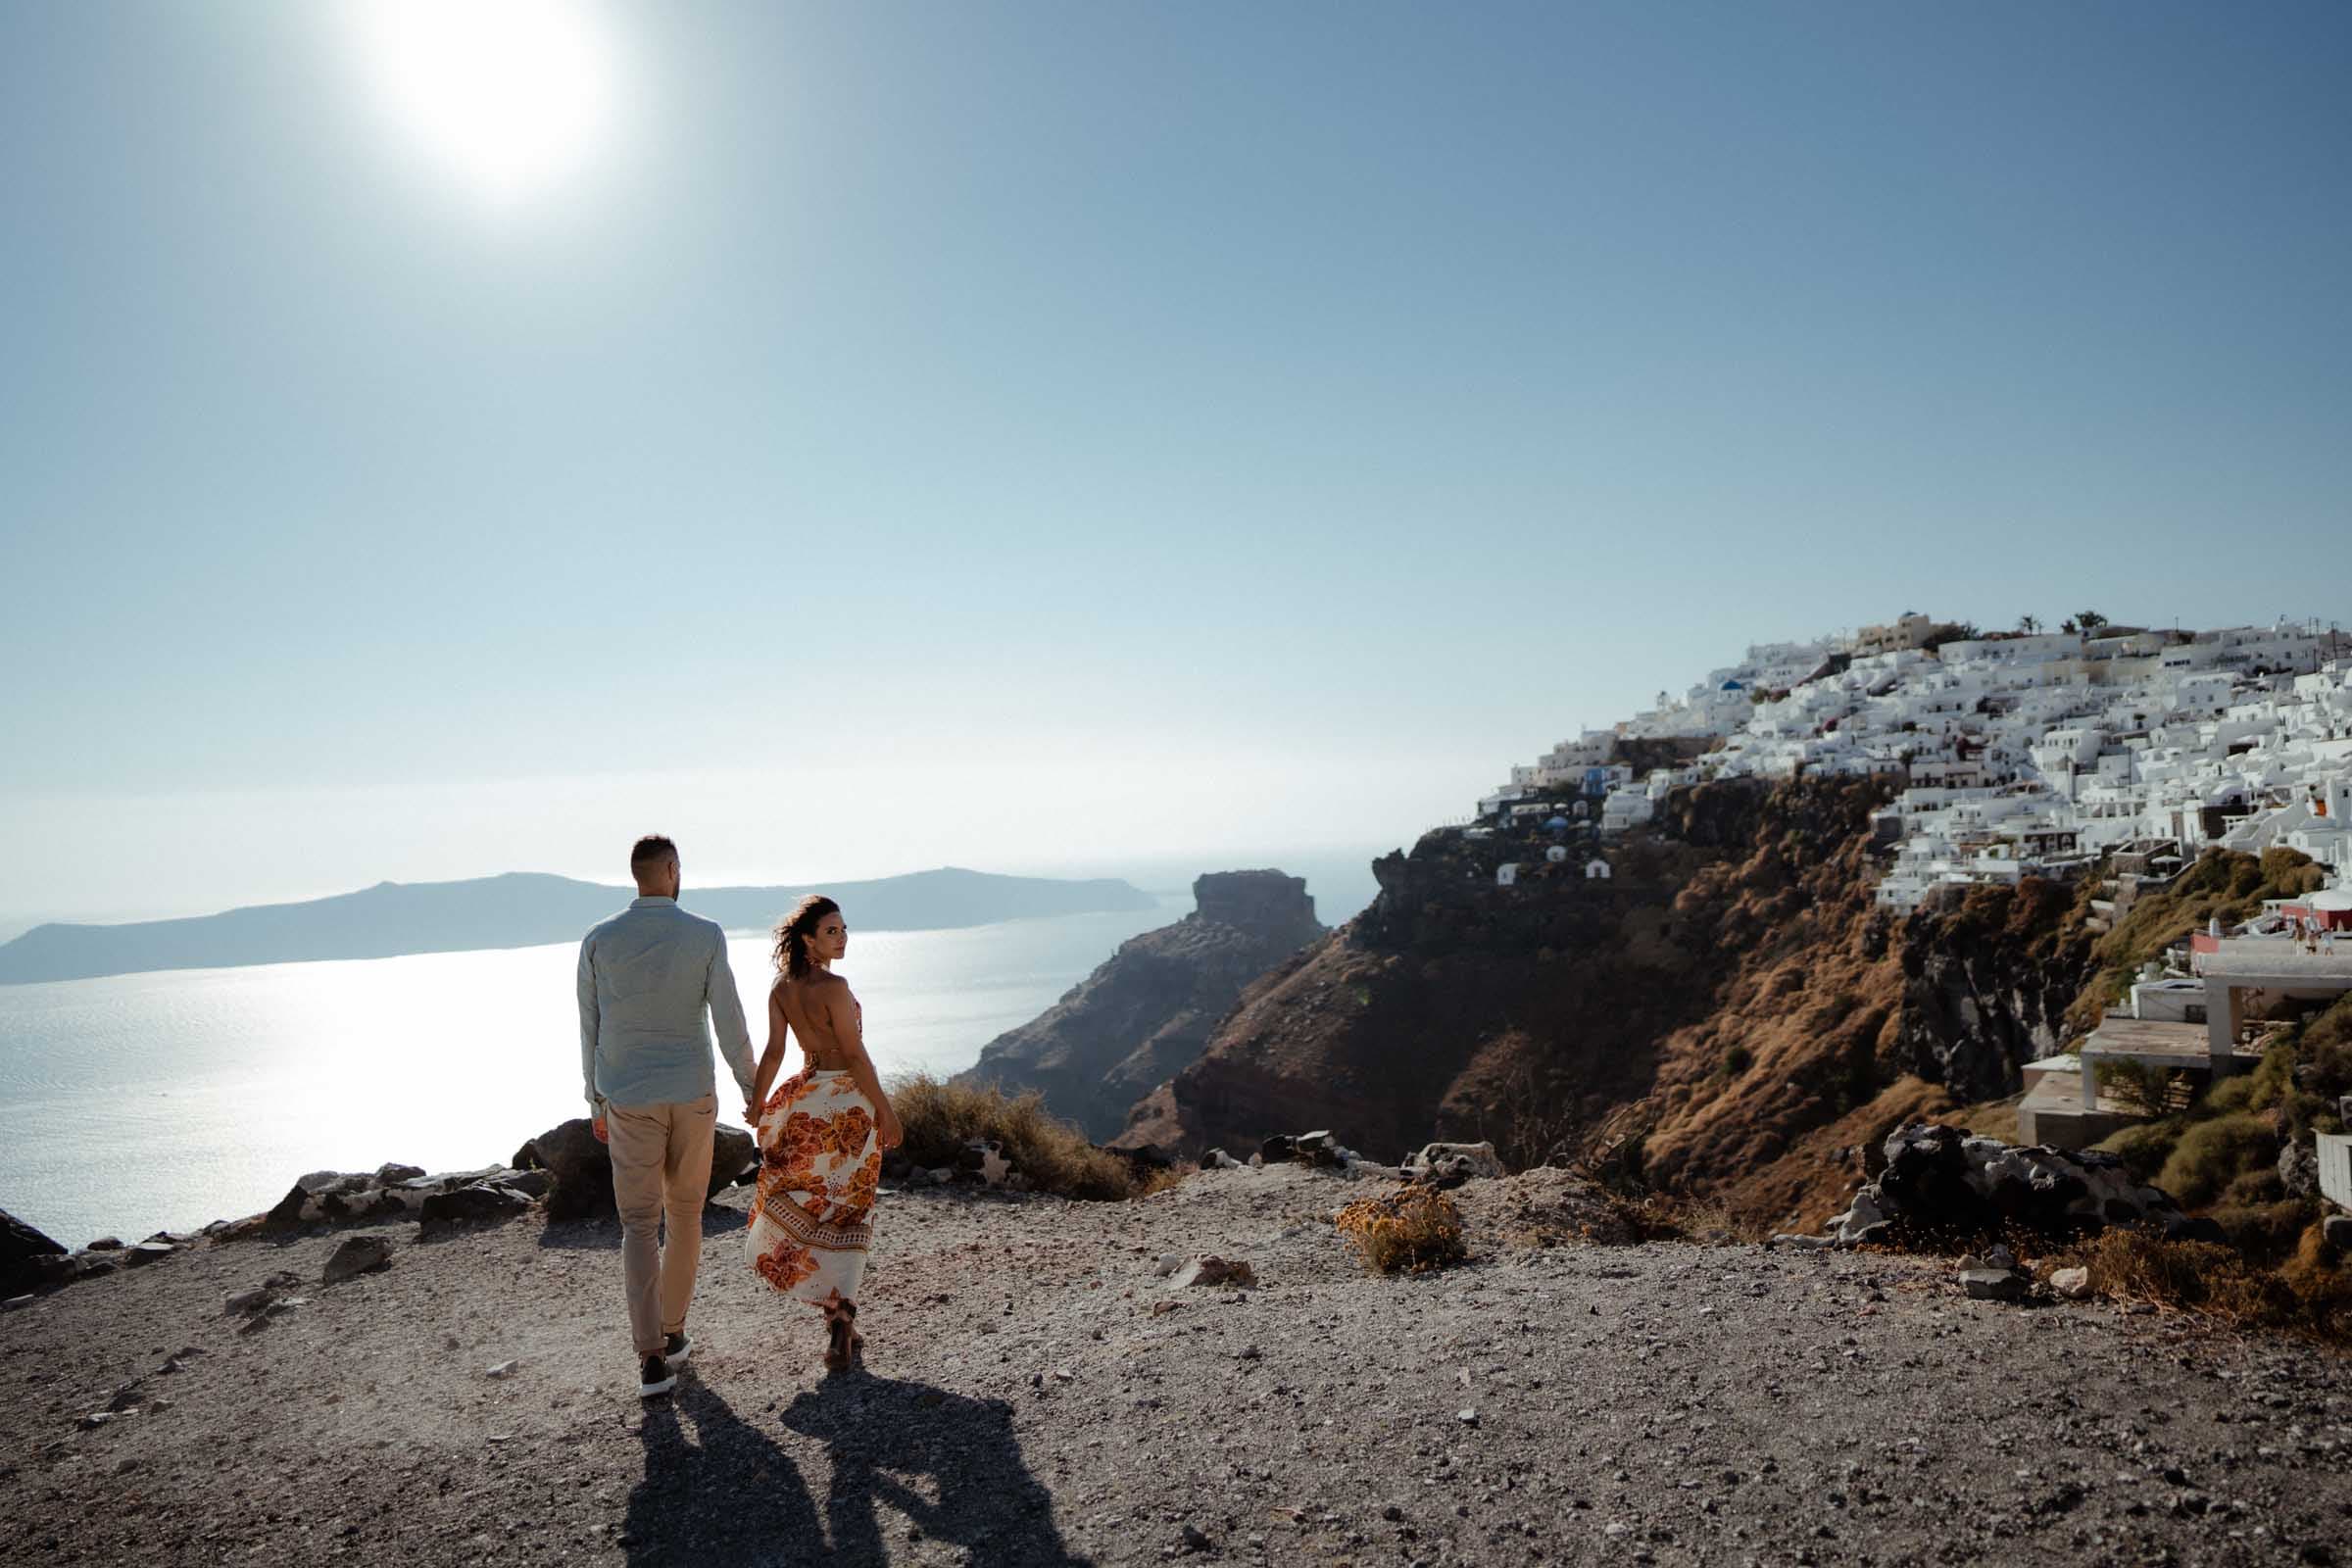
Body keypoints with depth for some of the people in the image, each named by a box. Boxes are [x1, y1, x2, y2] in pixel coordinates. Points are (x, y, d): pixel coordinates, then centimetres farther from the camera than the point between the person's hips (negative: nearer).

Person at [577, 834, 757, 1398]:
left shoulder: (599, 941, -4)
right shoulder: (706, 935, -8)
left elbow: (590, 1029, 3)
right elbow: (729, 1021, -8)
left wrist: (596, 1102, 14)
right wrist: (751, 1088, 4)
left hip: (629, 1100, 0)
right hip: (692, 1095, 0)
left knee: (639, 1225, 4)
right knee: (685, 1212, 17)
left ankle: (652, 1357, -5)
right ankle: (672, 1333, 27)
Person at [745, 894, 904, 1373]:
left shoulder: (781, 988, -1)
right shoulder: (834, 987, -19)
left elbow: (773, 1052, 0)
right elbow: (855, 1055, -18)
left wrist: (756, 1104, 10)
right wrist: (885, 1111, -11)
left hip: (807, 1098, 6)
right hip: (849, 1102, -5)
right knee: (846, 1212, 4)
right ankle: (840, 1312, 2)